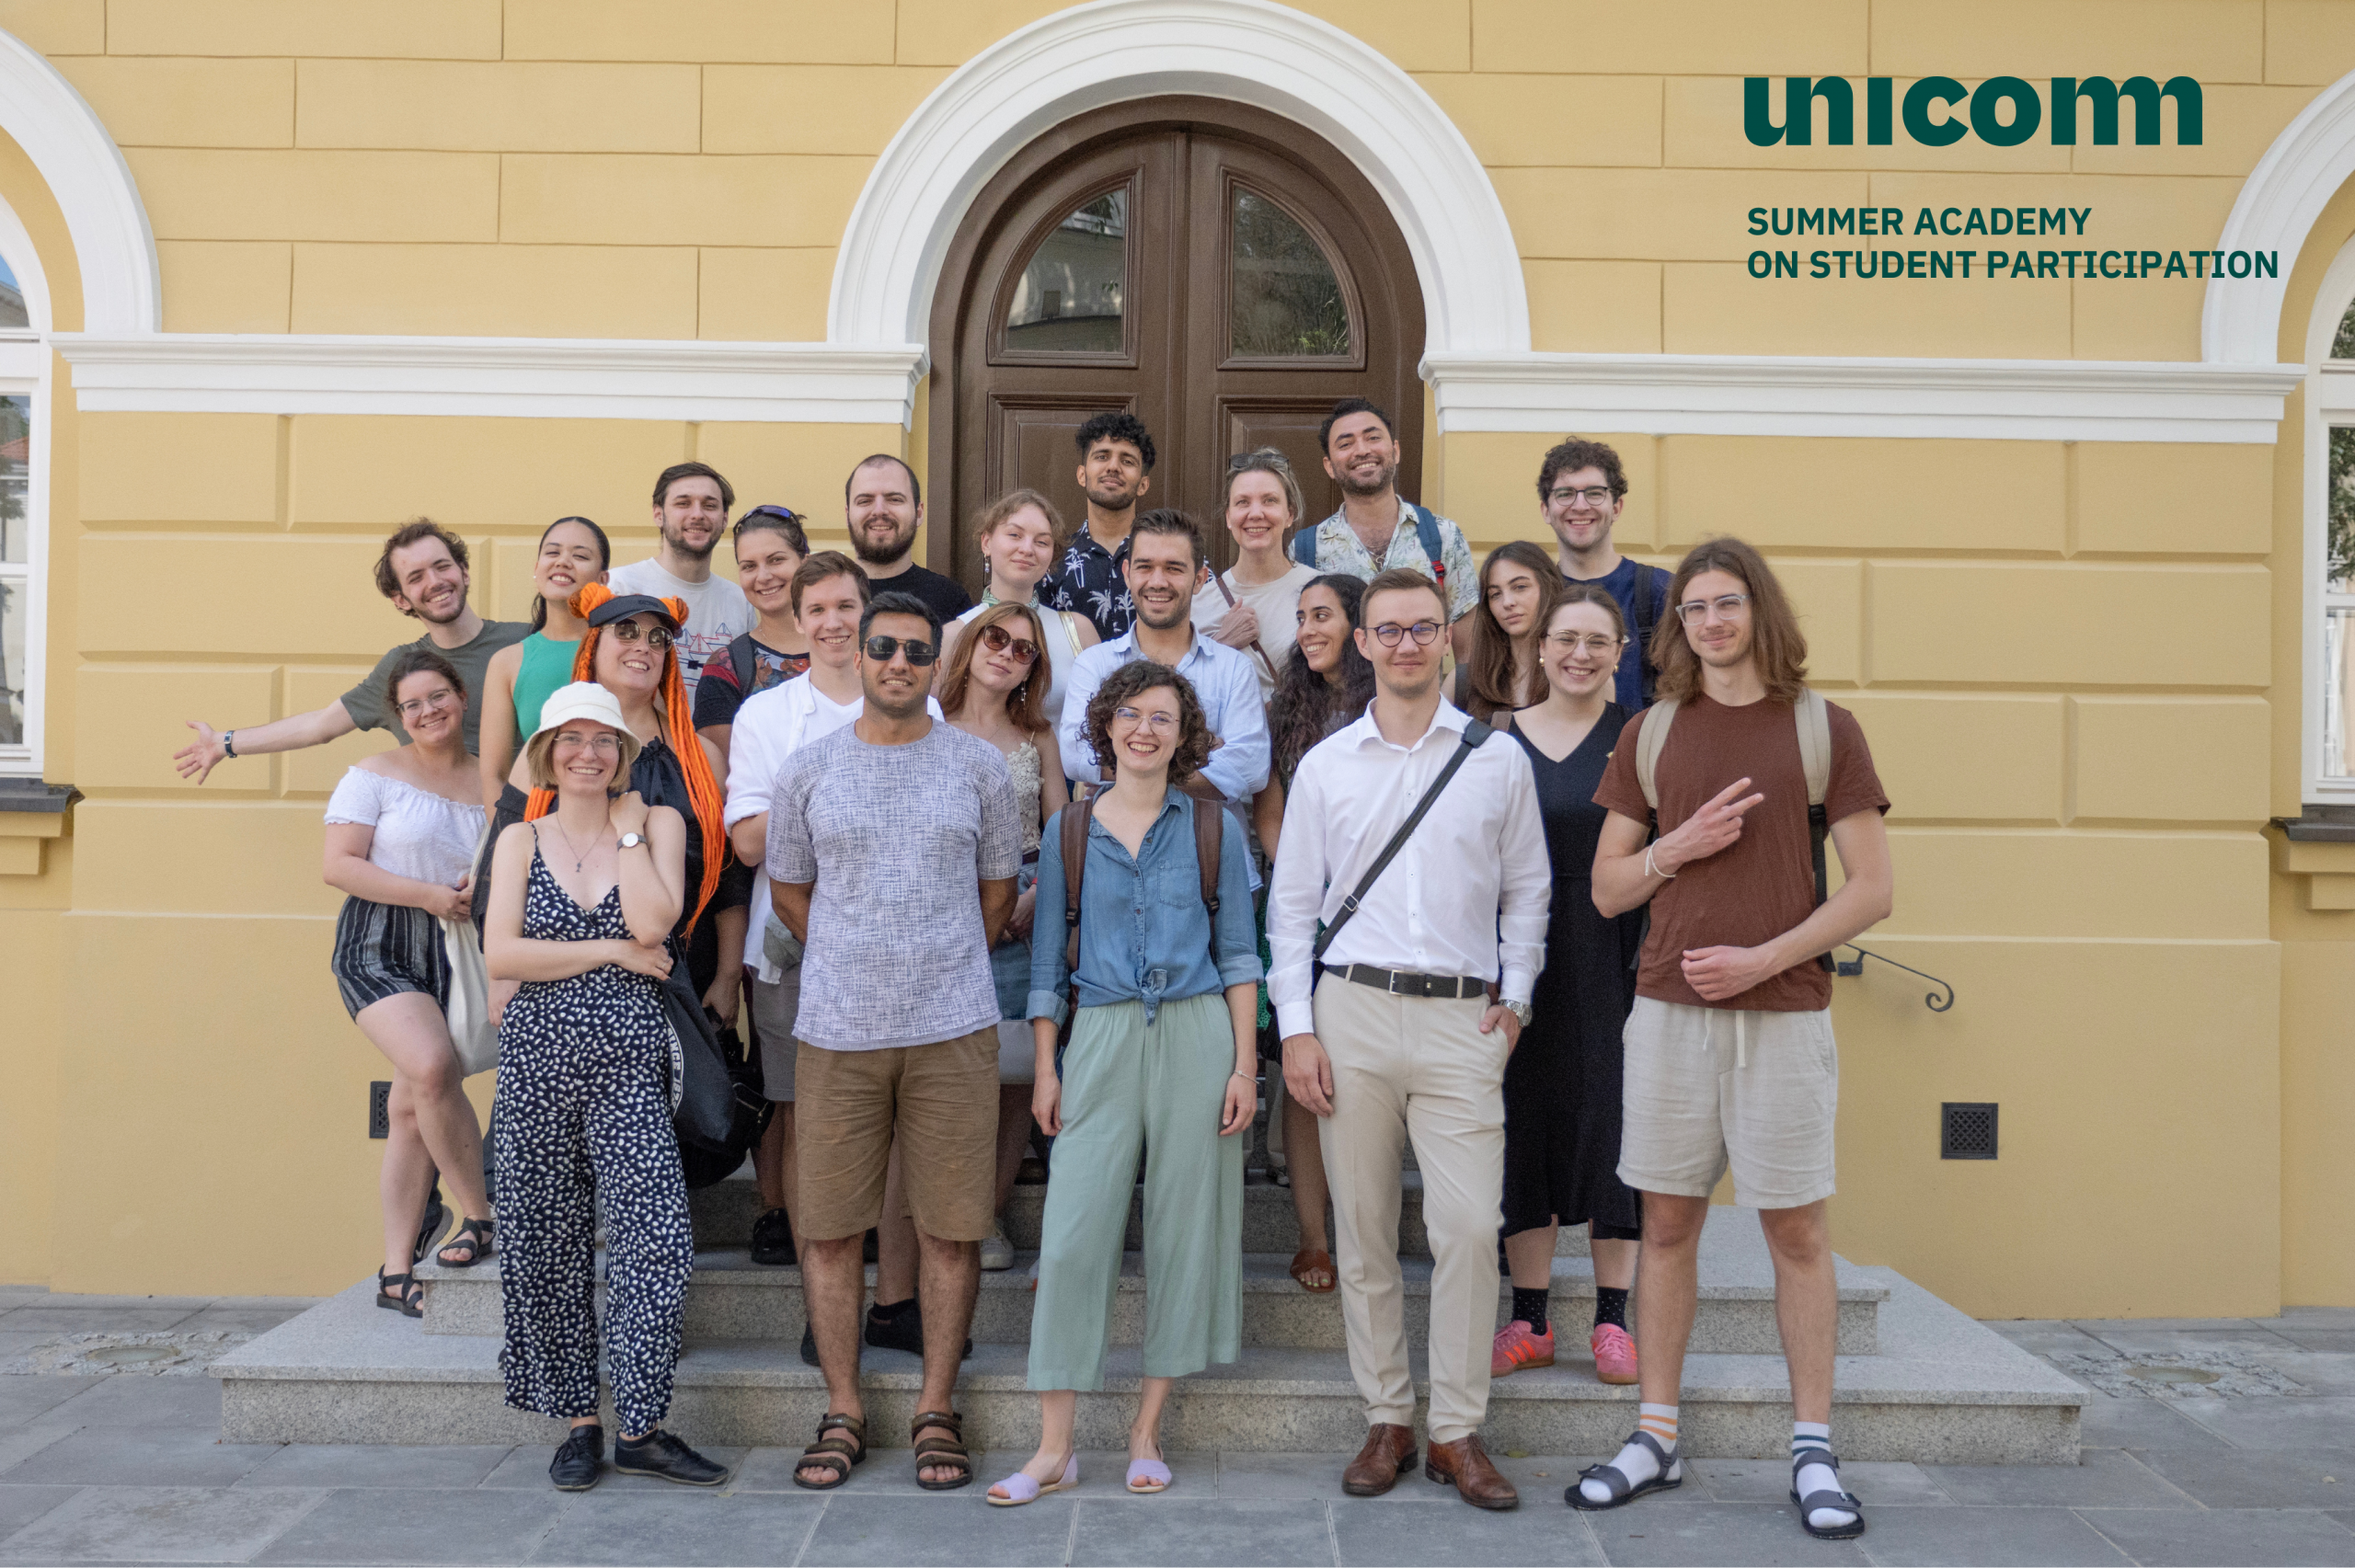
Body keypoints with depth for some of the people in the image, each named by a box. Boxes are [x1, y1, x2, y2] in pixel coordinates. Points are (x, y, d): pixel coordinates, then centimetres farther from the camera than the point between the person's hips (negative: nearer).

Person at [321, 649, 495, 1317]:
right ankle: (482, 1214, -8)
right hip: (379, 949, -3)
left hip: (458, 956, 3)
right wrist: (429, 895, -14)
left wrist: (487, 889, -7)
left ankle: (396, 1272, 10)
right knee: (434, 1066, -26)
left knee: (412, 1107, 3)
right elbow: (339, 865, -6)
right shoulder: (375, 775, 1)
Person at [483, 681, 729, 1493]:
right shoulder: (522, 840, 8)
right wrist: (610, 951, -8)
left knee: (655, 1241, -10)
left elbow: (652, 922, -12)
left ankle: (641, 1428, 3)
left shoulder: (658, 823, 5)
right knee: (549, 1247, 6)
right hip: (539, 1059, 1)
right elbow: (500, 955, -5)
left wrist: (627, 827, -3)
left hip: (629, 1060, -1)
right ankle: (579, 1421, 21)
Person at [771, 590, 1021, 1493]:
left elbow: (1000, 885, 12)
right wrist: (855, 966, 10)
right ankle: (842, 1412, 17)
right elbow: (790, 889, 15)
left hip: (954, 1029, 0)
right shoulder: (808, 769, 6)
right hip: (836, 1032, 1)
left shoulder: (978, 765, 6)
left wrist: (941, 969, 9)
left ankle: (936, 1410, 15)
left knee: (949, 1227, 2)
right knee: (829, 1227, 3)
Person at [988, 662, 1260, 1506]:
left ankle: (1146, 1432, 16)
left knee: (1184, 1230, 3)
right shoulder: (1068, 831, 7)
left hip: (1197, 1036, 0)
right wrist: (1046, 1068, 5)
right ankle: (1055, 1445, 5)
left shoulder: (1213, 829, 5)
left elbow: (1238, 953, 6)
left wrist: (1244, 1065, -1)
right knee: (1073, 1235, -4)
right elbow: (1048, 956, 10)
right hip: (1102, 1037, 0)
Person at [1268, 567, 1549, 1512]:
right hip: (1352, 1012, 1)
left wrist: (1515, 996, 4)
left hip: (1462, 1019, -1)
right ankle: (1387, 1422, 17)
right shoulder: (1325, 766, 8)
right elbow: (1291, 904, 8)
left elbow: (1526, 889, 14)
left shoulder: (1497, 760, 8)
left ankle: (1457, 1432, 7)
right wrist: (1296, 1028, 1)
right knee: (1363, 1230, 5)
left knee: (1469, 1226, -7)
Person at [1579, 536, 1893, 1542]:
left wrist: (1761, 958, -12)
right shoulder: (1649, 734, 8)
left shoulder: (1823, 727, 1)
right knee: (1667, 1223, 8)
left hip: (1784, 1015, -2)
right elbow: (1606, 889, 10)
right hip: (1670, 1008, 2)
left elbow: (1872, 888, -2)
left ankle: (1813, 1451, 15)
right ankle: (1656, 1439, 18)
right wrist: (1679, 846, -9)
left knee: (1797, 1232, 4)